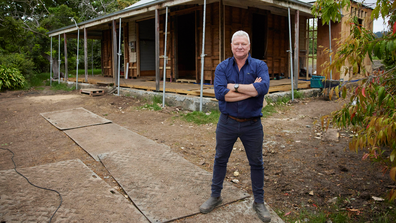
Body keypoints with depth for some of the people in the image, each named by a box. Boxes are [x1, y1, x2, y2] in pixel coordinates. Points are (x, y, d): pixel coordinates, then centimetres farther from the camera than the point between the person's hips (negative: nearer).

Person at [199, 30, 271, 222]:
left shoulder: (259, 66, -5)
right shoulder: (222, 67, -3)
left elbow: (263, 88, -26)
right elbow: (220, 93, -21)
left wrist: (235, 86, -21)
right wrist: (251, 90, -21)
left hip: (252, 125, -1)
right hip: (227, 122, 1)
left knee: (256, 163, 11)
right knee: (220, 159, 14)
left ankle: (259, 202, 31)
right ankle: (215, 196, 35)